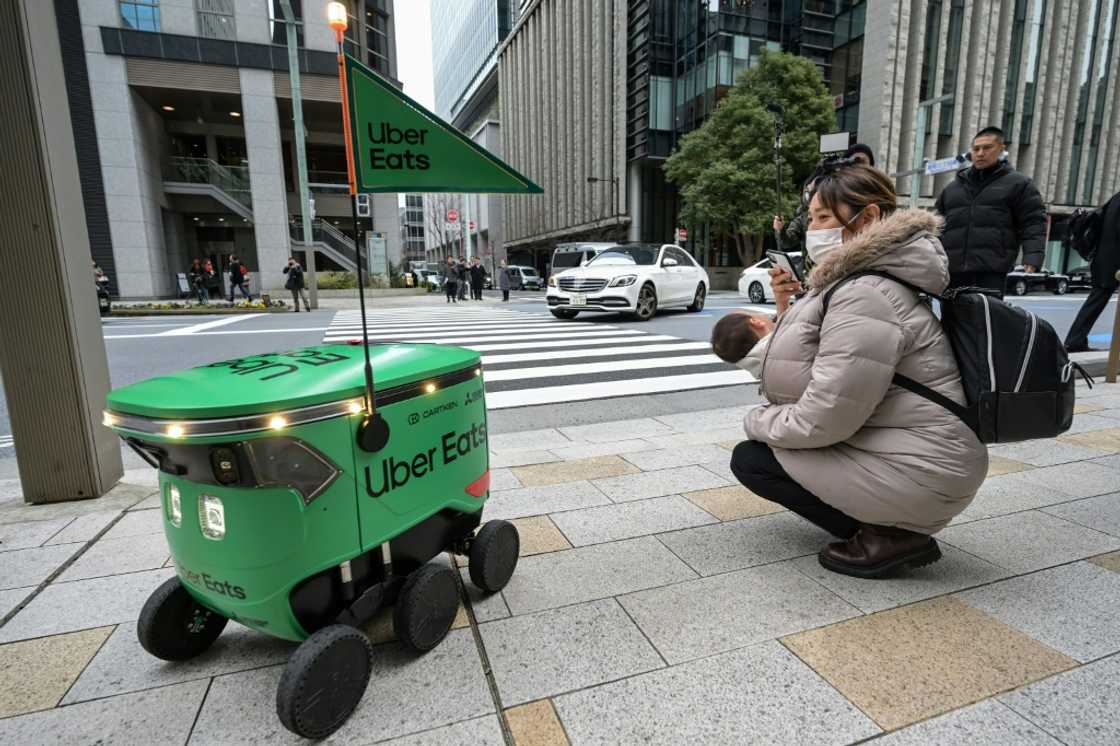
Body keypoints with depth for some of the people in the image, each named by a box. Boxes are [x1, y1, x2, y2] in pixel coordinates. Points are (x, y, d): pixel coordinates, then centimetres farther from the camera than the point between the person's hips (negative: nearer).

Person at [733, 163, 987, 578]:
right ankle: (893, 524, 14)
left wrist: (756, 421, -7)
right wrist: (789, 311, -1)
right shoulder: (857, 282, 9)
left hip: (920, 473, -10)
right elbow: (818, 367, 10)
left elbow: (822, 419, -24)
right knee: (770, 426, 18)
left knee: (750, 458, -4)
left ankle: (889, 537, -2)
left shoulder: (865, 297, -23)